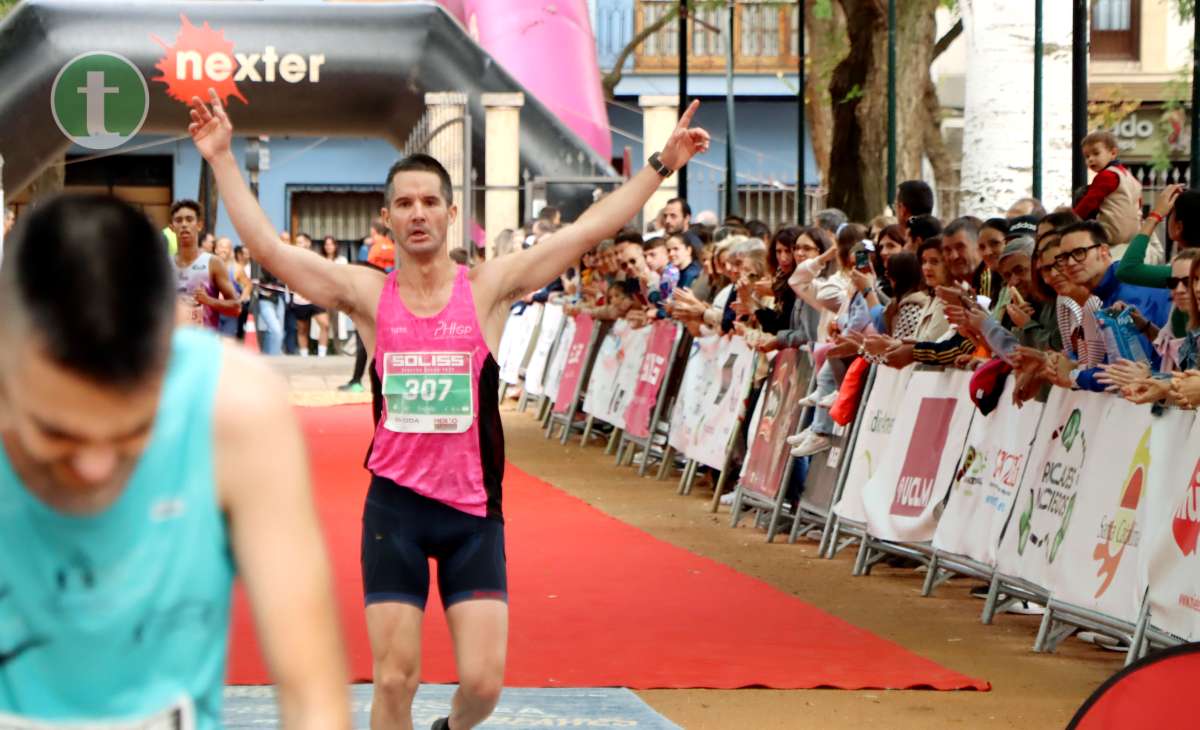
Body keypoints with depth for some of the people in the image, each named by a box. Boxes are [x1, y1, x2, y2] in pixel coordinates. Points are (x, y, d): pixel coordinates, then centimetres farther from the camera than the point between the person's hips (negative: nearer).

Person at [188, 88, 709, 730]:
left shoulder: (489, 287, 0)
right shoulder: (368, 295, 0)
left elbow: (589, 230, -2)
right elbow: (266, 246, -4)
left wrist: (660, 165, -5)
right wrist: (222, 159, -5)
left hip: (473, 508, 0)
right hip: (396, 505, 0)